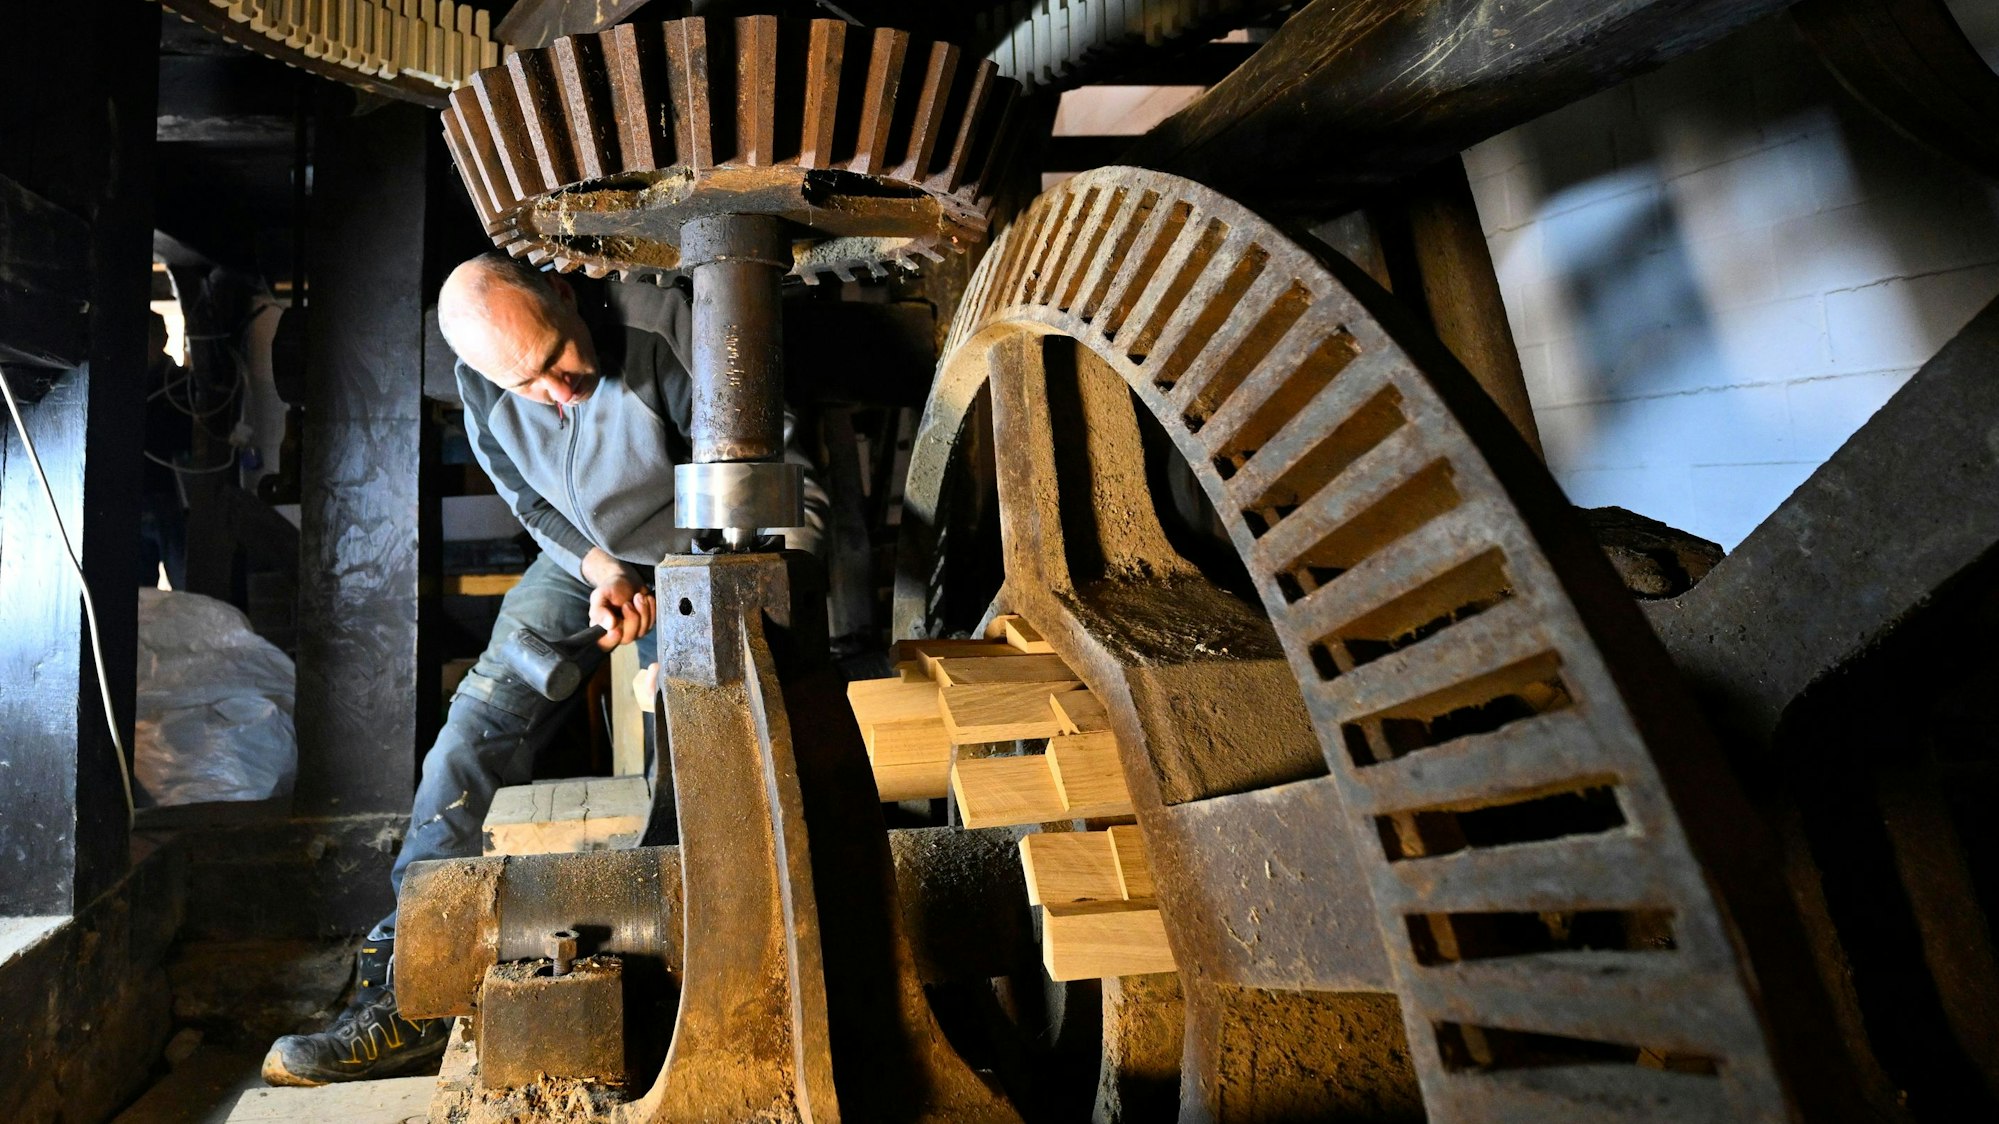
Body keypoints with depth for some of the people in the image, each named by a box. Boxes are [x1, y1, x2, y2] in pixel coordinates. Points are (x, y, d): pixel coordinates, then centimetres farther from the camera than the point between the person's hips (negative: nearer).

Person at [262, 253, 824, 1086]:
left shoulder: (668, 336, -30)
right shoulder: (483, 385, -13)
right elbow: (534, 502, 2)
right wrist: (600, 572, -15)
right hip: (583, 563, 4)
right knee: (482, 720, -9)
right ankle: (409, 979, -4)